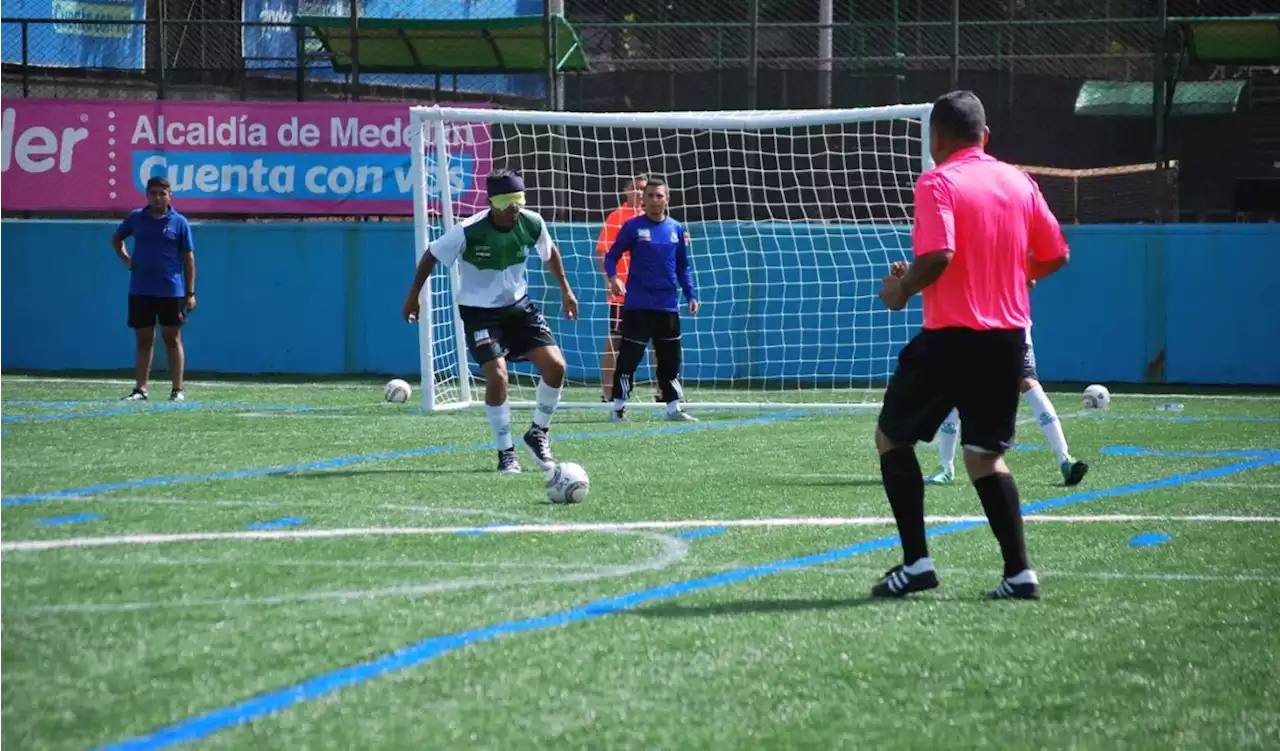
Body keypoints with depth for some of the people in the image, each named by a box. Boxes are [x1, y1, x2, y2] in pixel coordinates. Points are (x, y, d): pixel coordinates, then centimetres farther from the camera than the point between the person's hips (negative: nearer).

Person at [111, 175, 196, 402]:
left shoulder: (179, 222, -1)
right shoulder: (136, 218, 7)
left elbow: (188, 258, 0)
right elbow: (116, 238, 24)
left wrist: (190, 293, -4)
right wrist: (125, 258, 6)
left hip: (171, 292, -2)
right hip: (140, 291, 2)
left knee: (172, 339, 2)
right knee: (143, 340, 5)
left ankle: (178, 389, 6)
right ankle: (140, 389, 7)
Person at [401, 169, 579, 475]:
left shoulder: (532, 224, -13)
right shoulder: (468, 232, -25)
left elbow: (549, 251, 11)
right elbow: (431, 255, -8)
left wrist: (565, 289, 16)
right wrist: (413, 296, -2)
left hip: (519, 306, 4)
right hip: (479, 311, -4)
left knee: (555, 365, -9)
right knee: (497, 376, -20)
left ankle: (538, 434, 14)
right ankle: (506, 452, -1)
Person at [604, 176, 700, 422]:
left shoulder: (676, 230, 9)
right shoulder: (633, 227, -3)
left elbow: (683, 267, 16)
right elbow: (611, 256, 0)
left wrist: (691, 295, 8)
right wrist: (613, 277, -19)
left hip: (668, 305, 4)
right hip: (637, 305, -4)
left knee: (670, 358, 6)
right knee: (629, 356, -3)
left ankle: (673, 407, 13)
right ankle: (618, 408, 5)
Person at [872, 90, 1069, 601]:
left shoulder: (937, 184, -10)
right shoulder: (1018, 182, 8)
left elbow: (938, 255, -23)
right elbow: (1055, 256, 11)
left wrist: (901, 291, -6)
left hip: (951, 336, -6)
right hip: (1008, 336, 6)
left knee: (892, 435, 11)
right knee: (986, 454, 13)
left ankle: (916, 561, 4)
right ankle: (1018, 572, 1)